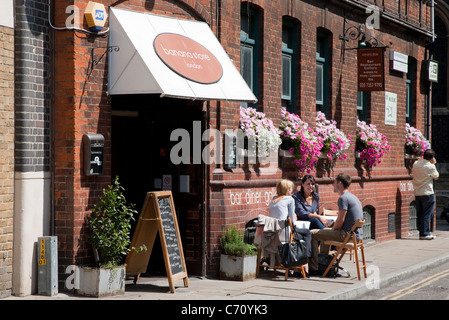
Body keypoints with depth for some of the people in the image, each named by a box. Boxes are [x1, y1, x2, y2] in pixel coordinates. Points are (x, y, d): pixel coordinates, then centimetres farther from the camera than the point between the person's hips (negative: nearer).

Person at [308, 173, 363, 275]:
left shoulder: (343, 198, -15)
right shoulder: (353, 197, 17)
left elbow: (340, 221, -20)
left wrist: (333, 229, -1)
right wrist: (333, 228, 18)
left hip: (347, 235, -10)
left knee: (312, 234, -6)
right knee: (325, 232, 34)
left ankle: (313, 268, -3)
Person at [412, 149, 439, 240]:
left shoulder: (415, 164, 1)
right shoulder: (431, 166, -13)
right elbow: (436, 176, 2)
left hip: (417, 193, 6)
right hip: (428, 193, -6)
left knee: (419, 214, 11)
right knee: (427, 214, -1)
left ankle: (421, 232, 15)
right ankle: (425, 234, -4)